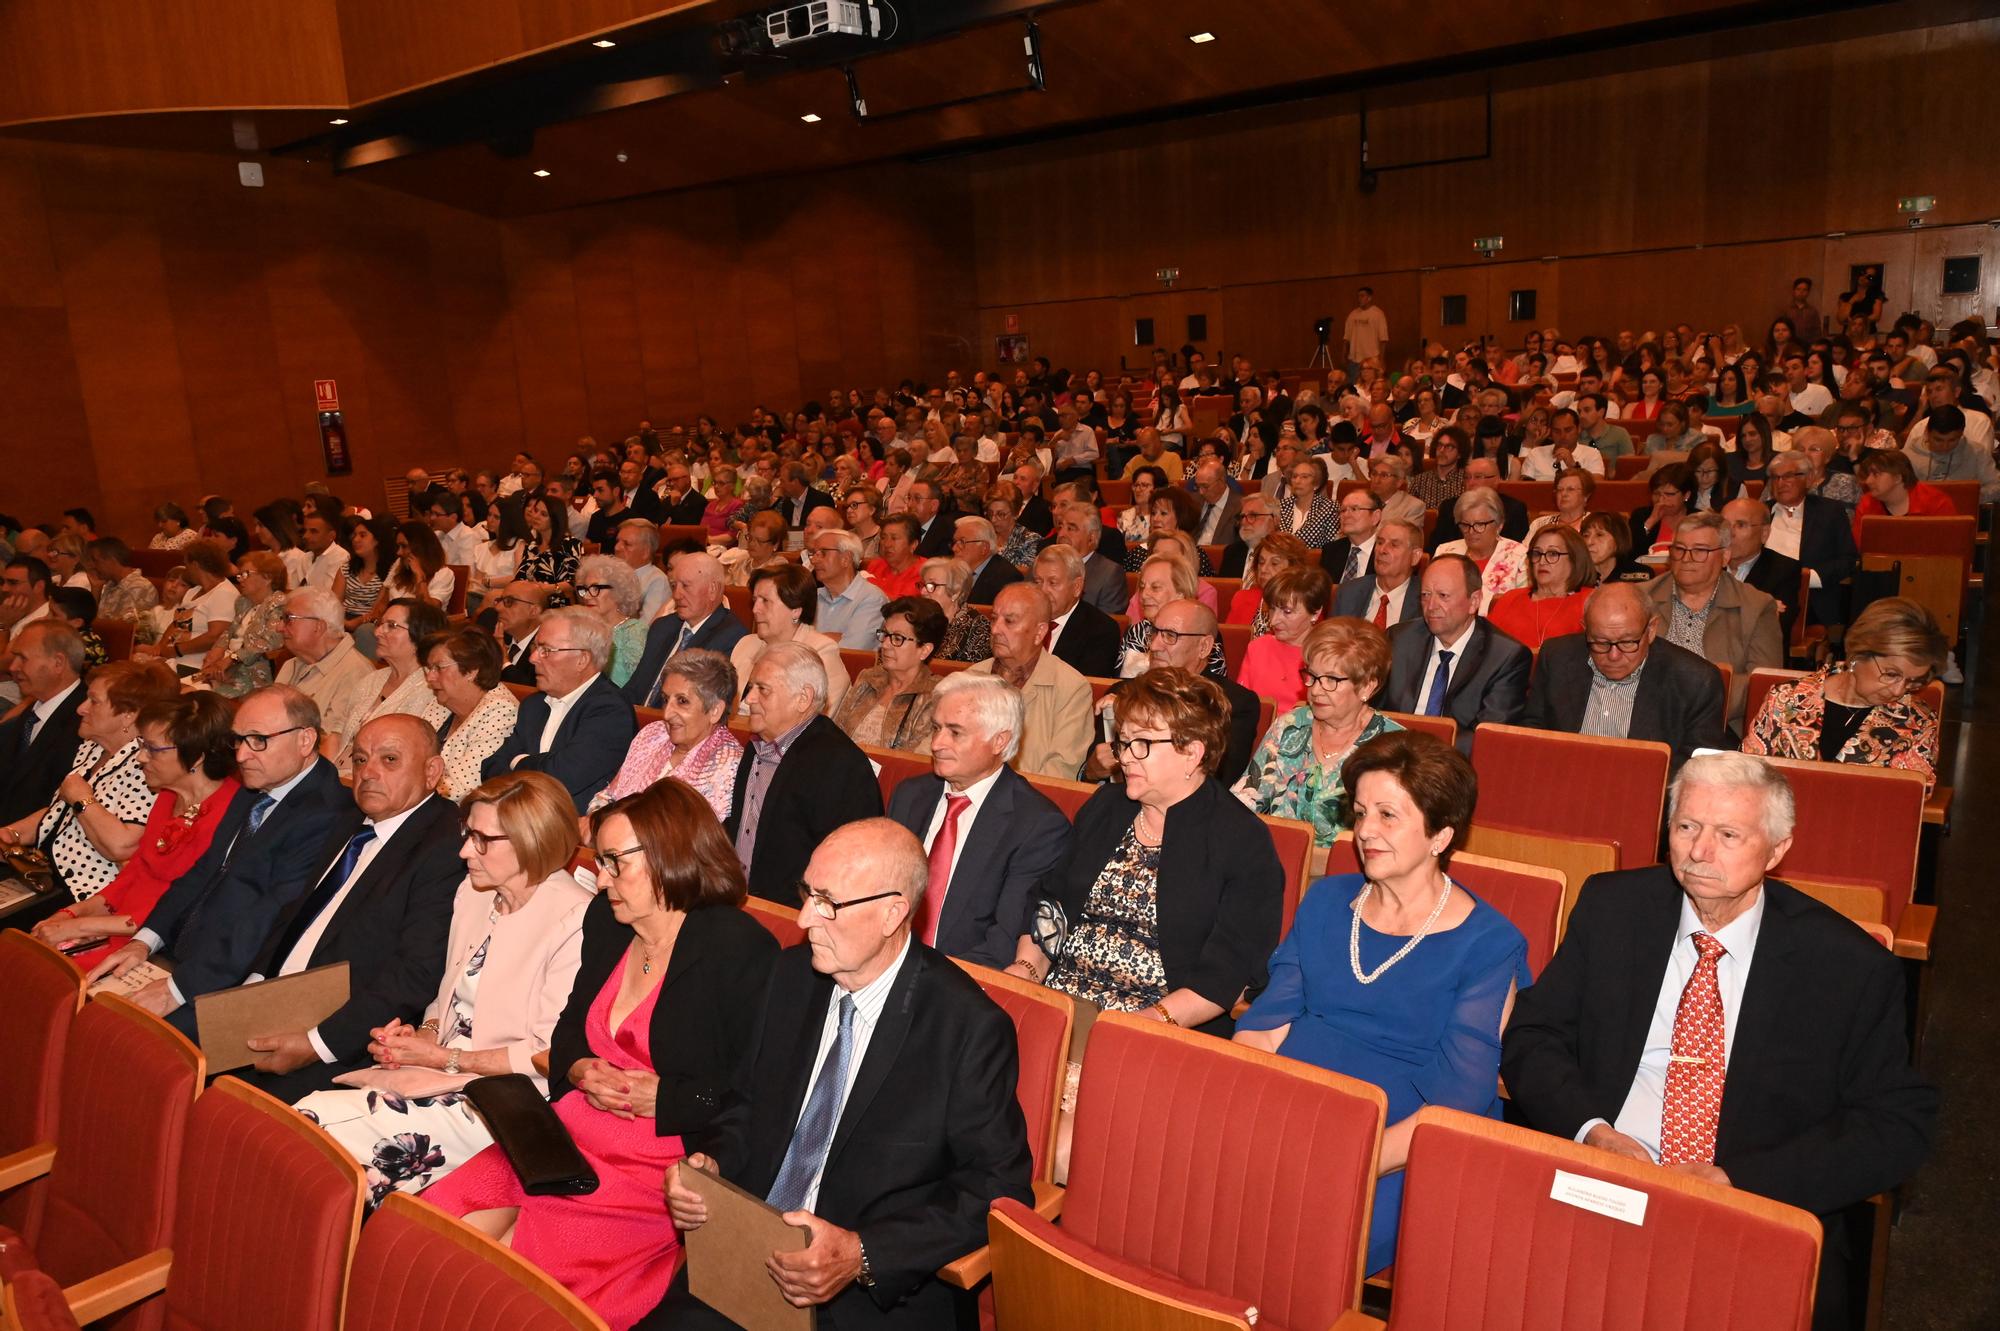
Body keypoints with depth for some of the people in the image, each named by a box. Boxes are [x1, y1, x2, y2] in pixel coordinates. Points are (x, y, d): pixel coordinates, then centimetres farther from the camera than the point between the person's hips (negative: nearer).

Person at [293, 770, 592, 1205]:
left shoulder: (574, 920, -17)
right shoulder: (473, 893, 10)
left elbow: (550, 1057, -16)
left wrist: (443, 1058, -11)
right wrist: (422, 1035, 0)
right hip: (437, 1075, 8)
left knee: (321, 1128, -19)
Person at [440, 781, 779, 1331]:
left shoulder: (742, 950, -12)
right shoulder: (606, 921, 11)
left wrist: (661, 1097, -15)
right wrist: (581, 1070, 0)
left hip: (661, 1168, -7)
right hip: (567, 1141, 7)